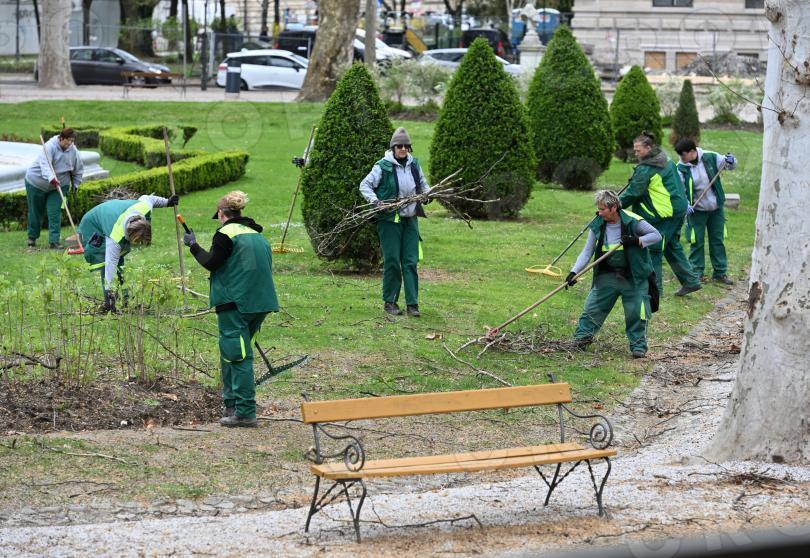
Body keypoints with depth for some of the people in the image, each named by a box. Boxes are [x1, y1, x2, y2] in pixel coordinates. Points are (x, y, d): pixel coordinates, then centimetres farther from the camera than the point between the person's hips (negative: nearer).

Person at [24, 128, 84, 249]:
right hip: (37, 183, -3)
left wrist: (75, 184, 8)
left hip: (59, 185, 3)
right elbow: (45, 164, -40)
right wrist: (51, 178, -55)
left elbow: (78, 169, 7)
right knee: (35, 211, 11)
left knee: (55, 213, -9)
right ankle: (32, 237, 29)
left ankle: (54, 241, -7)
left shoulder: (73, 151, -10)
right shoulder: (50, 146, -25)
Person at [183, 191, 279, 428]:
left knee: (237, 355, -5)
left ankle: (245, 412, -8)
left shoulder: (226, 233, -8)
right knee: (230, 352, 20)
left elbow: (211, 263, -7)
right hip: (260, 302, 8)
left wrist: (193, 246, 7)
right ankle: (232, 404, 24)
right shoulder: (257, 235, 15)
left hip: (235, 302, -8)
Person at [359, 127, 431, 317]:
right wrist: (375, 200, -21)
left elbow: (423, 184, 22)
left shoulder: (414, 165, 8)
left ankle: (412, 303, 4)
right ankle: (389, 302, 11)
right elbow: (365, 185, -5)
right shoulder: (383, 166, -8)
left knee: (411, 262, 1)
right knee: (392, 261, -2)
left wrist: (428, 193, 0)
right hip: (390, 219, -4)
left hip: (410, 219, 4)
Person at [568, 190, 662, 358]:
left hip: (633, 276, -3)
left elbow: (657, 235, -10)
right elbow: (587, 251, -3)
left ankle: (638, 345, 8)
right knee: (593, 305, 0)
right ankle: (583, 335, 13)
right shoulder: (597, 225, -4)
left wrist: (637, 241, -25)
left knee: (636, 311, -5)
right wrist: (574, 272, -15)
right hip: (608, 274, 4)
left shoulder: (632, 221, -16)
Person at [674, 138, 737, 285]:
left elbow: (730, 166, 1)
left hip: (716, 208, 1)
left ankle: (720, 272, 18)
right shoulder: (681, 168, -11)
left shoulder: (710, 158, -9)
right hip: (696, 211, -1)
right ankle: (696, 273, 14)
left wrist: (730, 161, -23)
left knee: (717, 240, 9)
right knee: (697, 242, 3)